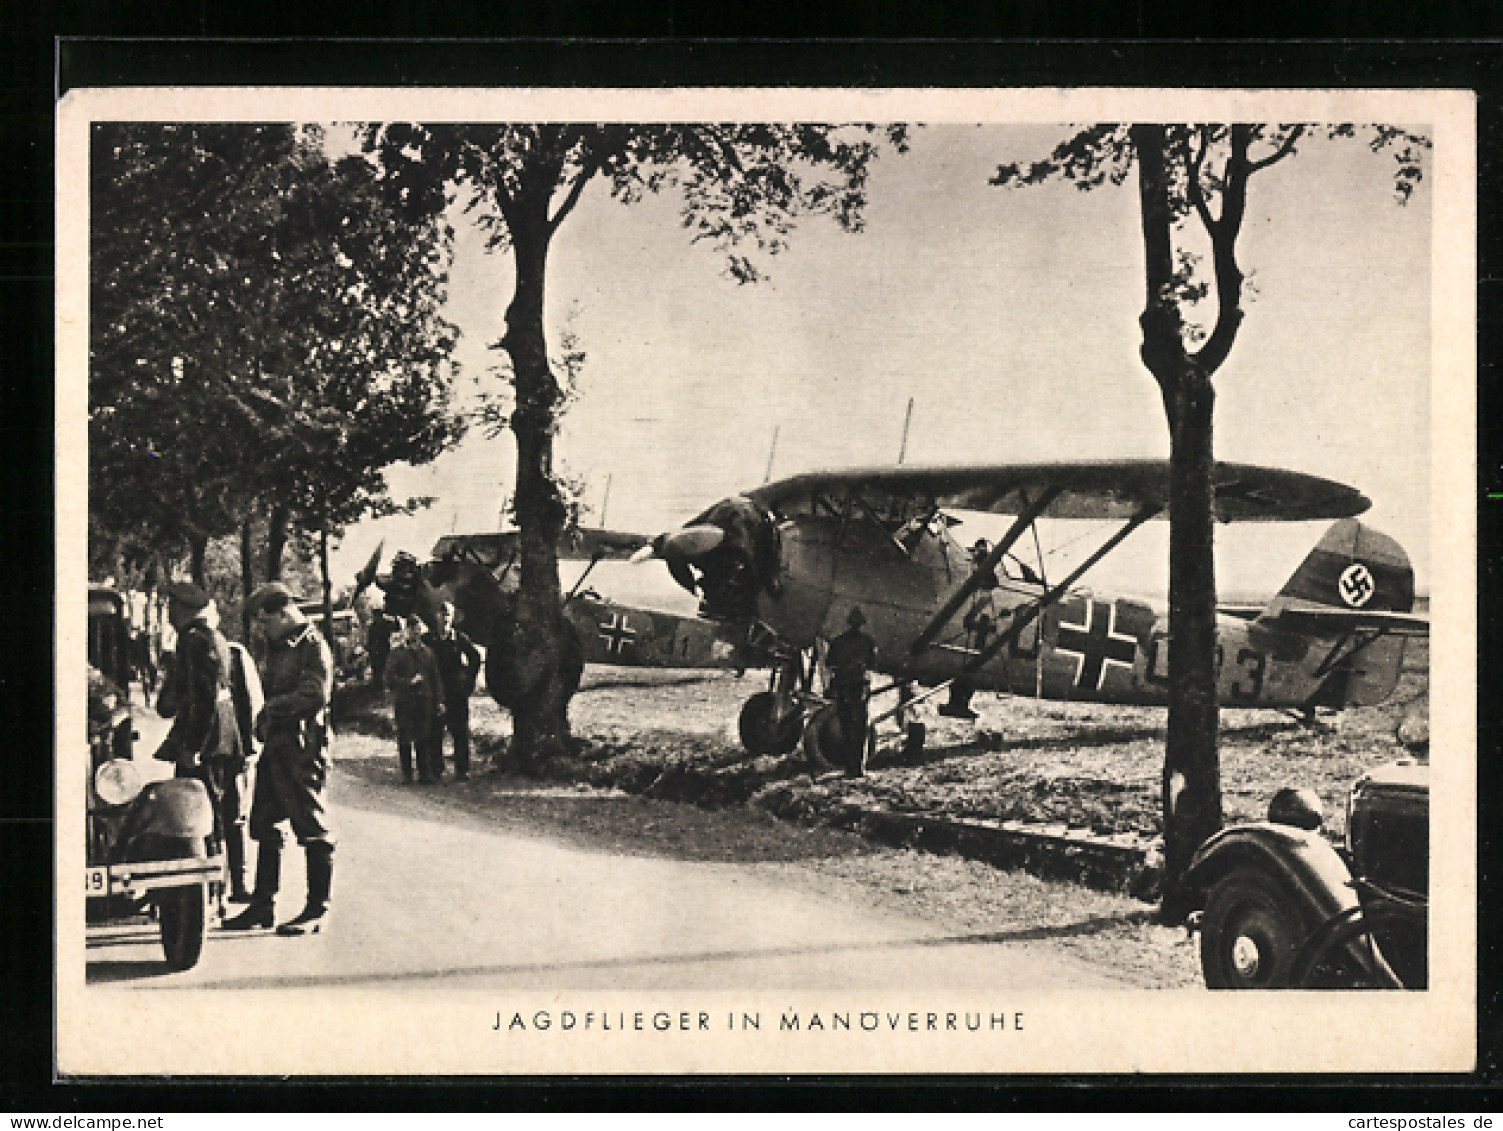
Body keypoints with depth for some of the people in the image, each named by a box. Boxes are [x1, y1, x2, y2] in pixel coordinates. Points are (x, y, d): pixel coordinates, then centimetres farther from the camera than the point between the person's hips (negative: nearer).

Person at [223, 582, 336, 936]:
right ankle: (262, 904, 19)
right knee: (265, 826, 12)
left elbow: (314, 696, -20)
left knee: (314, 831, -4)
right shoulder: (277, 646, 19)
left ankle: (317, 911, 1)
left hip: (303, 748, -10)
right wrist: (264, 721, 5)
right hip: (274, 748, 10)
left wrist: (272, 707, -10)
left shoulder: (313, 646, -10)